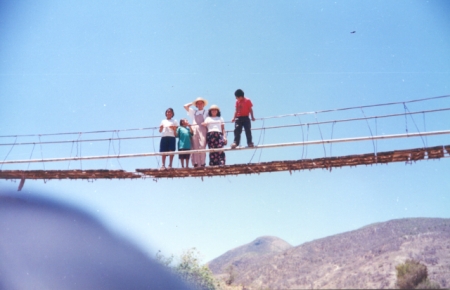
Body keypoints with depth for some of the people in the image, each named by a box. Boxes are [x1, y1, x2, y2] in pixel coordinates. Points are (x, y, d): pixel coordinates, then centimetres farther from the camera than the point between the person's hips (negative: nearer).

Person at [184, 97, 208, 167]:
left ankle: (202, 163, -20)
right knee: (195, 146, -9)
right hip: (194, 129, 3)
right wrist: (192, 103, 27)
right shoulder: (193, 112, 27)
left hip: (202, 129, -3)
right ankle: (195, 163, -14)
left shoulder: (206, 112, 20)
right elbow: (185, 106, 22)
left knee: (202, 145, -16)